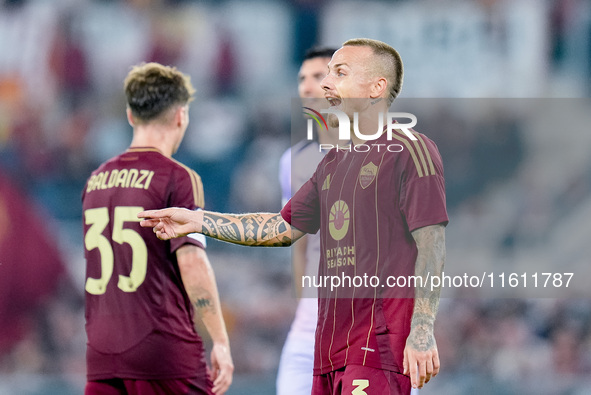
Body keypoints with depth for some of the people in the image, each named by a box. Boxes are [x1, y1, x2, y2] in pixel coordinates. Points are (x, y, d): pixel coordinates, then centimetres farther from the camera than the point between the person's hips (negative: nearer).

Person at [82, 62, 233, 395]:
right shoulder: (177, 178, -7)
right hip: (165, 349, -6)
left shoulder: (97, 179, 14)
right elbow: (191, 260, -15)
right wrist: (221, 341, -13)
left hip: (101, 354, 6)